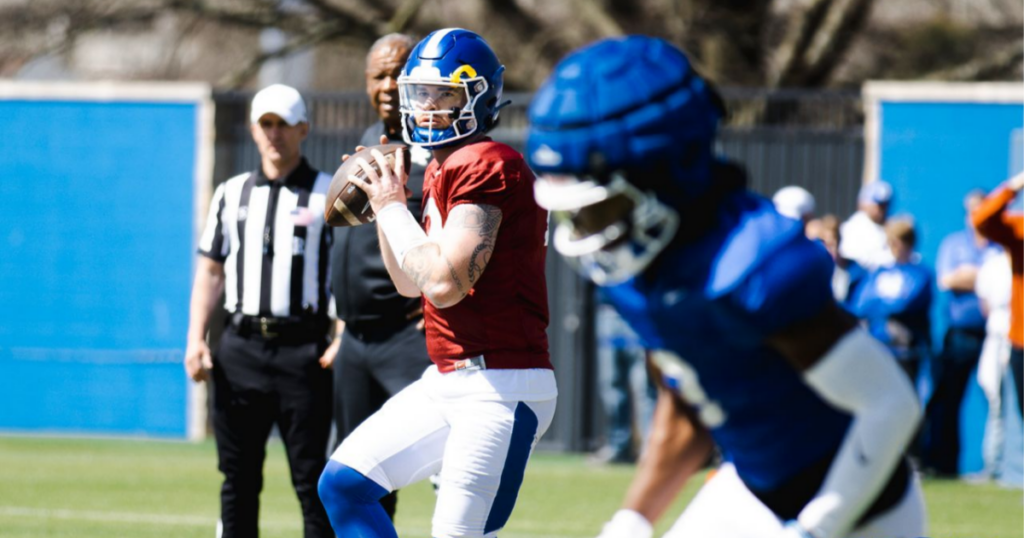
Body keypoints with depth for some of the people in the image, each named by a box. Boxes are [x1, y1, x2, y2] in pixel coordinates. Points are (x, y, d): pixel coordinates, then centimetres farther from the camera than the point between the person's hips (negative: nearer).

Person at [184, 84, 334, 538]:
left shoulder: (330, 194, 4)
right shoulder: (231, 194, 16)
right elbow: (210, 272, 16)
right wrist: (196, 340, 3)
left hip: (302, 349, -4)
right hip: (241, 346, 4)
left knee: (312, 476, -5)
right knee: (238, 475, 5)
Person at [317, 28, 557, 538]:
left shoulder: (485, 166, -15)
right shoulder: (444, 170, 15)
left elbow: (445, 283, -23)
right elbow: (411, 284, 24)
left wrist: (393, 207, -10)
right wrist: (383, 200, 12)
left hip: (498, 389, -10)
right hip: (448, 381, 10)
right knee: (343, 485, 11)